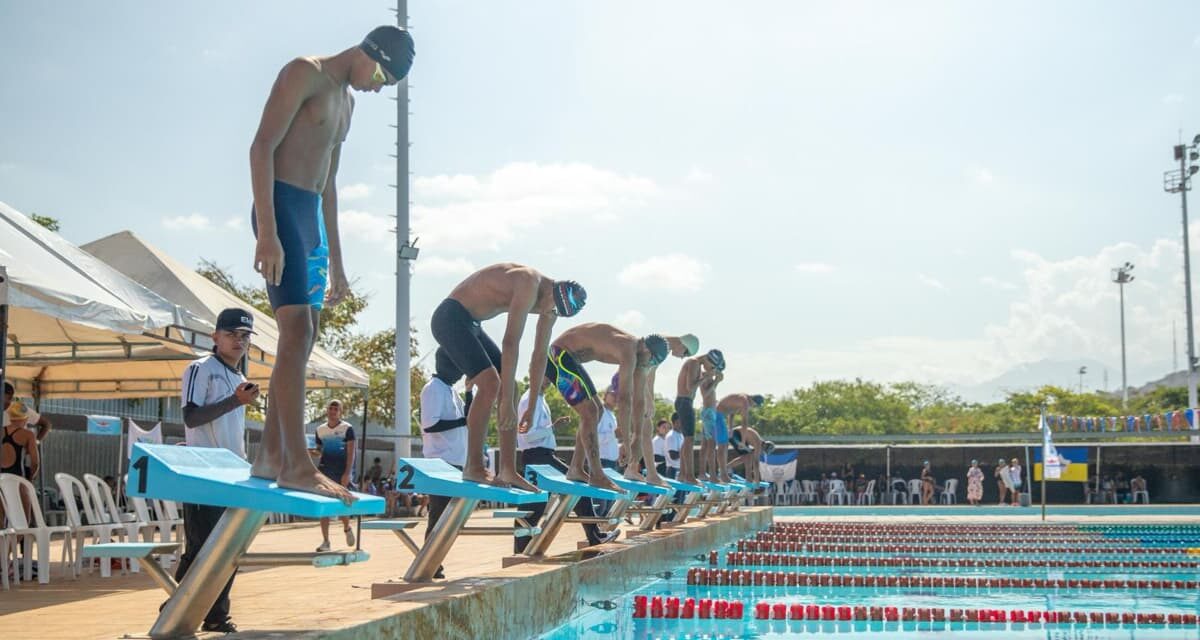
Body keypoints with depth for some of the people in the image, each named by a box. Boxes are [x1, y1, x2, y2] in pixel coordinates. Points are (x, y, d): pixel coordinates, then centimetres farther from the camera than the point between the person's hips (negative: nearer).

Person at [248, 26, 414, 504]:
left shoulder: (347, 101, 22)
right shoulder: (305, 73, -6)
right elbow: (262, 147, -15)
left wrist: (336, 262, 24)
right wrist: (267, 231, -25)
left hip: (312, 215, 9)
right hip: (283, 207, -9)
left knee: (302, 340, 6)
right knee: (296, 331, -18)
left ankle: (270, 456, 10)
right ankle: (297, 464, -23)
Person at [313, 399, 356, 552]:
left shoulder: (347, 429, -4)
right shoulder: (320, 430, 9)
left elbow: (351, 453, -9)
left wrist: (347, 473, -17)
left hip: (341, 472, -3)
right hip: (325, 470, 4)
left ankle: (347, 529, 31)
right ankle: (325, 541, 0)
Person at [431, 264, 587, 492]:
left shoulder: (551, 302, 4)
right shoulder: (529, 283, -27)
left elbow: (541, 355, 11)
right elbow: (511, 343, -32)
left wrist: (532, 408, 13)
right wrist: (507, 402, -31)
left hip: (470, 325, 10)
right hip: (450, 317, -10)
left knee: (509, 386, 2)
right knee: (491, 383, -22)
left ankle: (507, 471, 0)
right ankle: (474, 468, -18)